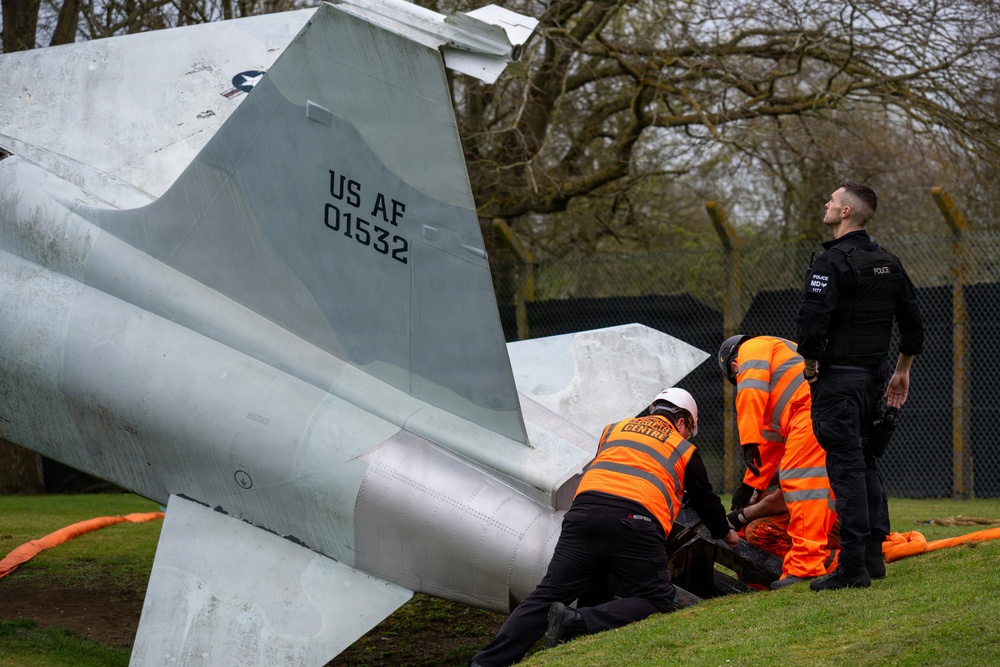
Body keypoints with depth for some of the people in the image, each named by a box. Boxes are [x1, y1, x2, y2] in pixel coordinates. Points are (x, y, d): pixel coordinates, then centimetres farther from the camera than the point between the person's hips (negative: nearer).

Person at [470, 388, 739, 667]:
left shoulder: (614, 429, 30)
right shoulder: (684, 450, 23)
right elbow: (705, 500, 34)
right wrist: (727, 533, 53)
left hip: (584, 509, 4)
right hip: (636, 521, -4)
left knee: (548, 595, 4)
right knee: (656, 602, 3)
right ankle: (578, 622, -18)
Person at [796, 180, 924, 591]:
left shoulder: (831, 263, -15)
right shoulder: (889, 263, 11)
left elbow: (812, 324, -23)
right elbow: (913, 323, 16)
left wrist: (811, 365, -6)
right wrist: (902, 370, 25)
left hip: (838, 379, -8)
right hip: (874, 378, 8)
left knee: (846, 468, -7)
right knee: (865, 463, 17)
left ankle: (852, 568, -7)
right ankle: (874, 555, 17)